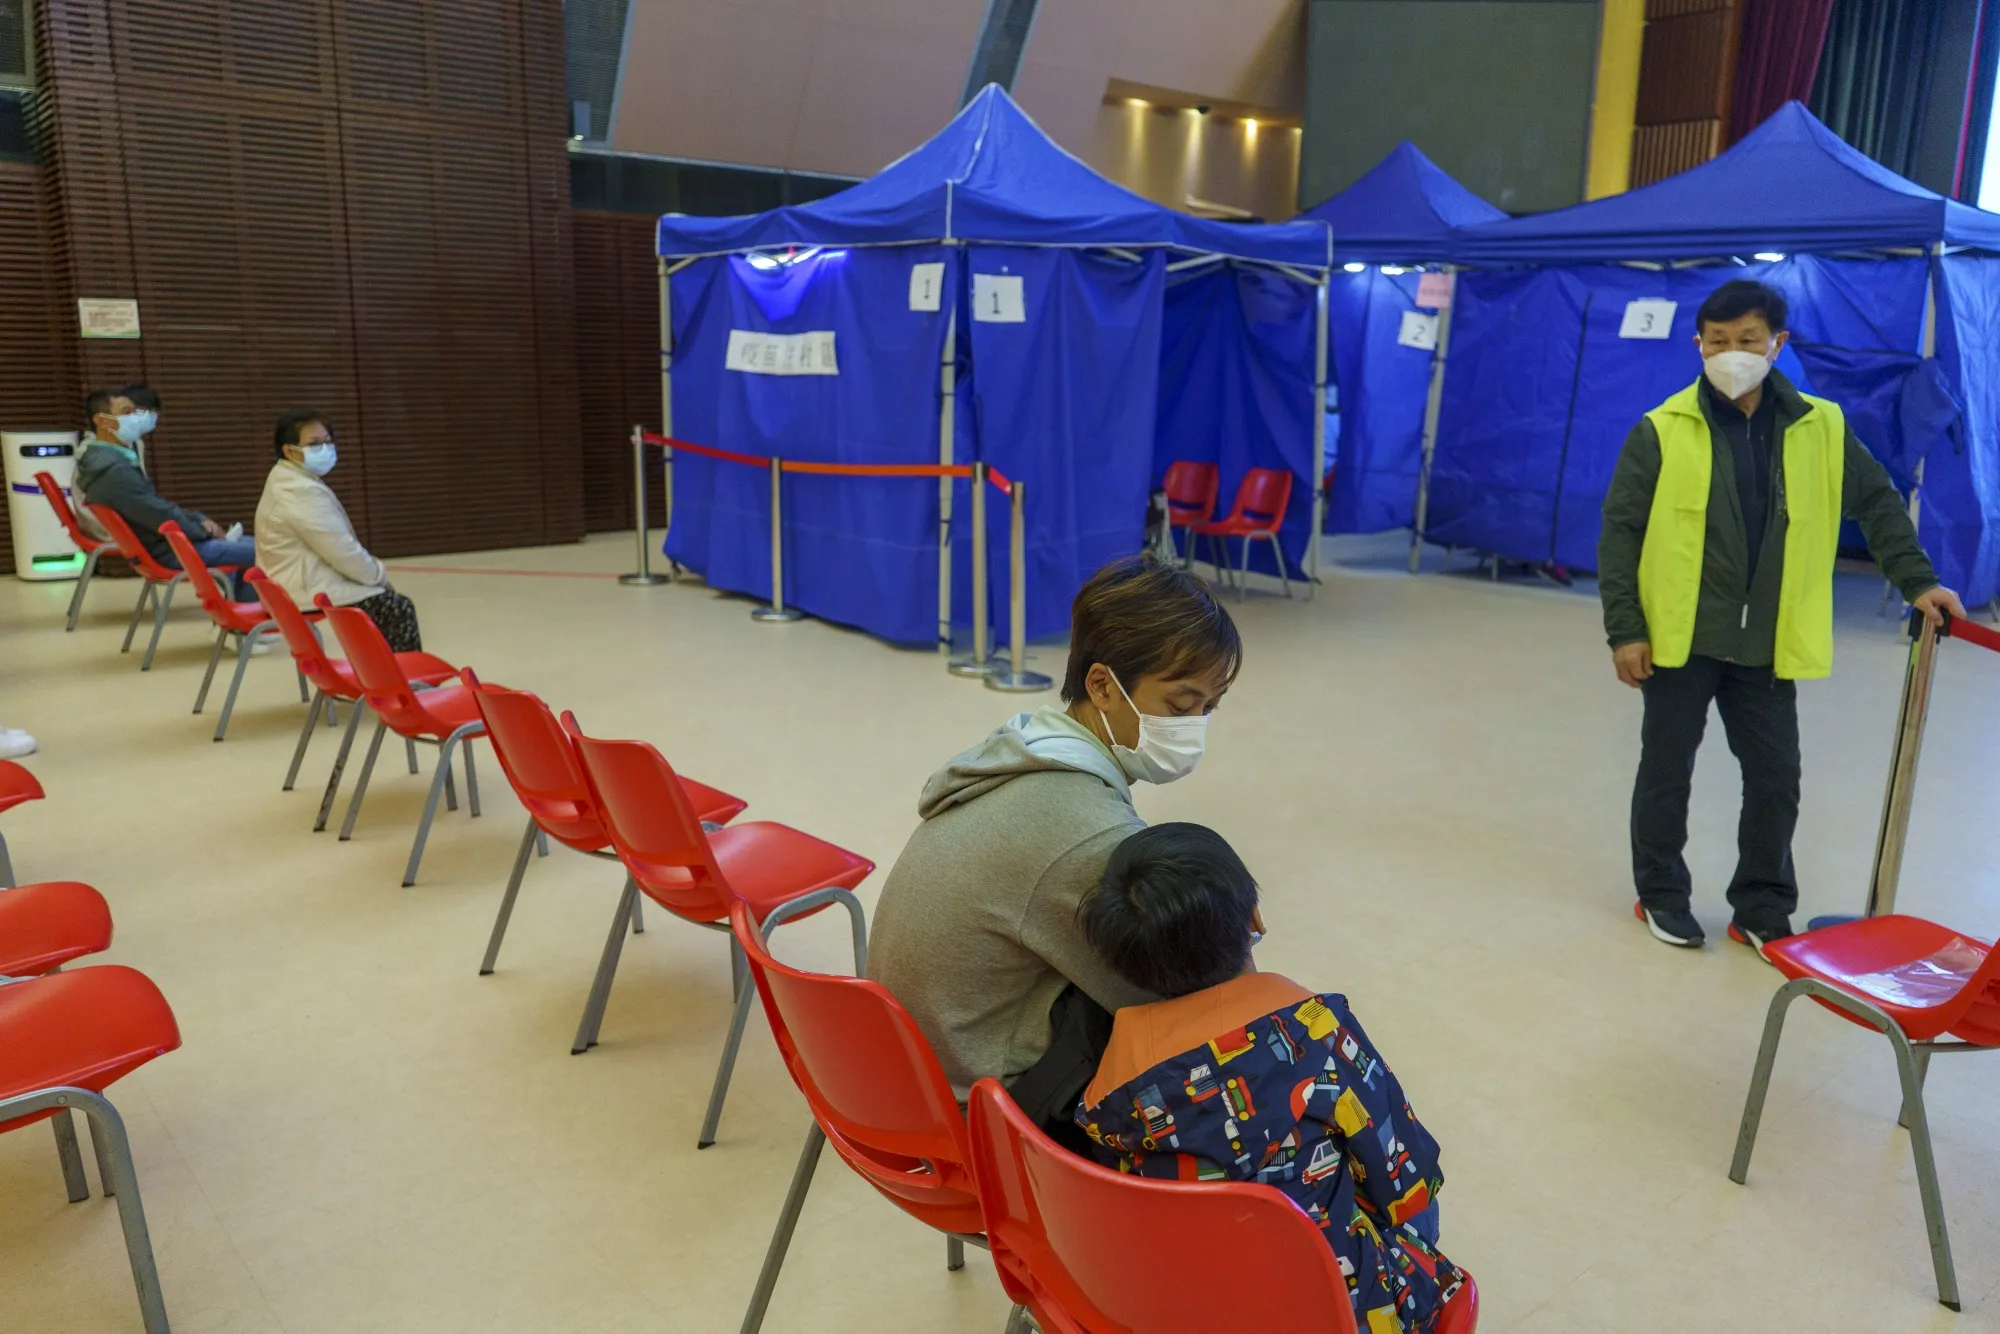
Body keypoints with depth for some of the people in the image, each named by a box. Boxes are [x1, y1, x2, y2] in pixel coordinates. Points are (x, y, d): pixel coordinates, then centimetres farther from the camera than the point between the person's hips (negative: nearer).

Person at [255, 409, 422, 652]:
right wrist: (380, 574, -6)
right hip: (311, 590, -11)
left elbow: (337, 546, 17)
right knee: (399, 610, -6)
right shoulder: (303, 492, -21)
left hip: (306, 582, 11)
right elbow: (342, 552, -22)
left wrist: (375, 573, 9)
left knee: (393, 604, 18)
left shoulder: (289, 483, 15)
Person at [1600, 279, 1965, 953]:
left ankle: (1762, 910, 23)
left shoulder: (1821, 428, 2)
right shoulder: (1662, 431, -7)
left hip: (1767, 645, 3)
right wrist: (1625, 629, -9)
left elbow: (1877, 502, 12)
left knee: (1776, 776, 8)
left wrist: (1917, 580, 4)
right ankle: (1661, 896, 26)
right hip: (1679, 638, -2)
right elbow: (1620, 532, -6)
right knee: (1667, 770, 9)